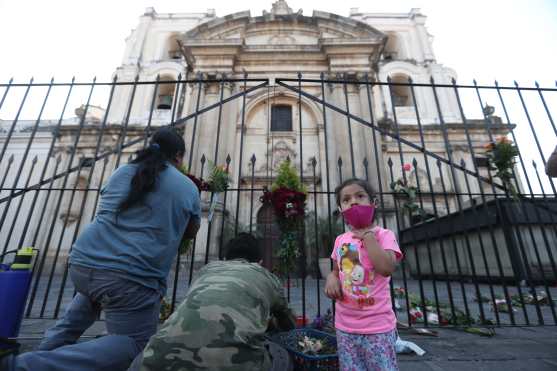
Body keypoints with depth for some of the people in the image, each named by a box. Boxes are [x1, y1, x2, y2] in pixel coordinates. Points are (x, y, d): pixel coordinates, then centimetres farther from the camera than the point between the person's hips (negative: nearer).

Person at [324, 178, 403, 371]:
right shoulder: (340, 240, 5)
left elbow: (387, 268, -26)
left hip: (377, 326, -4)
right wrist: (331, 278, -6)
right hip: (344, 326, 5)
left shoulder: (383, 235, -9)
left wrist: (367, 235, -19)